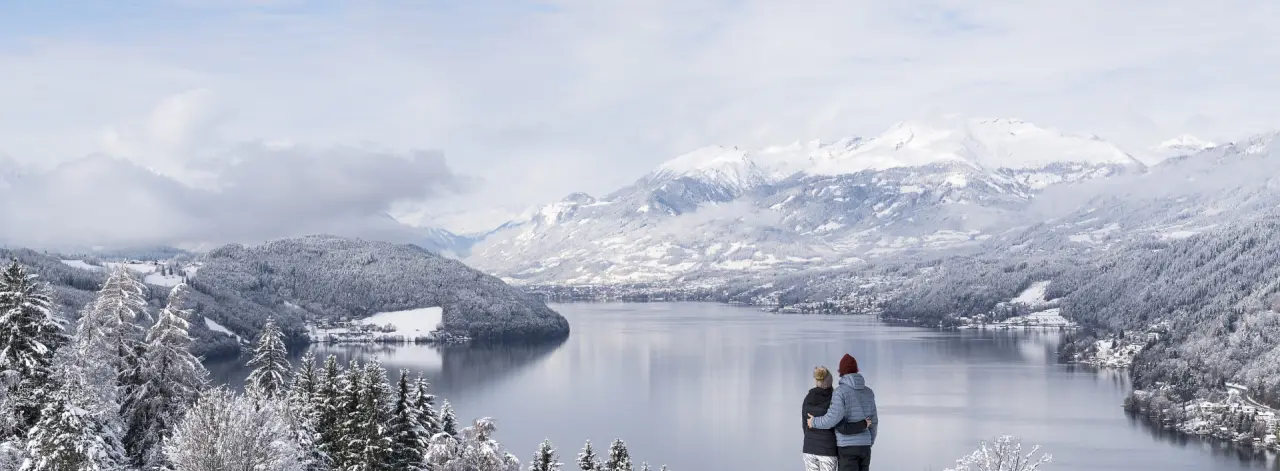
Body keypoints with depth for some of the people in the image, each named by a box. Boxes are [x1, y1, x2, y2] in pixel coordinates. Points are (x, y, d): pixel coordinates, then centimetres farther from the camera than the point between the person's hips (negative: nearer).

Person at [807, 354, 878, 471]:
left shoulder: (840, 391, -13)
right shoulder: (868, 392, 7)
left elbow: (833, 418, -23)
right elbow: (873, 421, 12)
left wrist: (814, 422, -4)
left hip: (846, 447, -6)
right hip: (863, 446, 6)